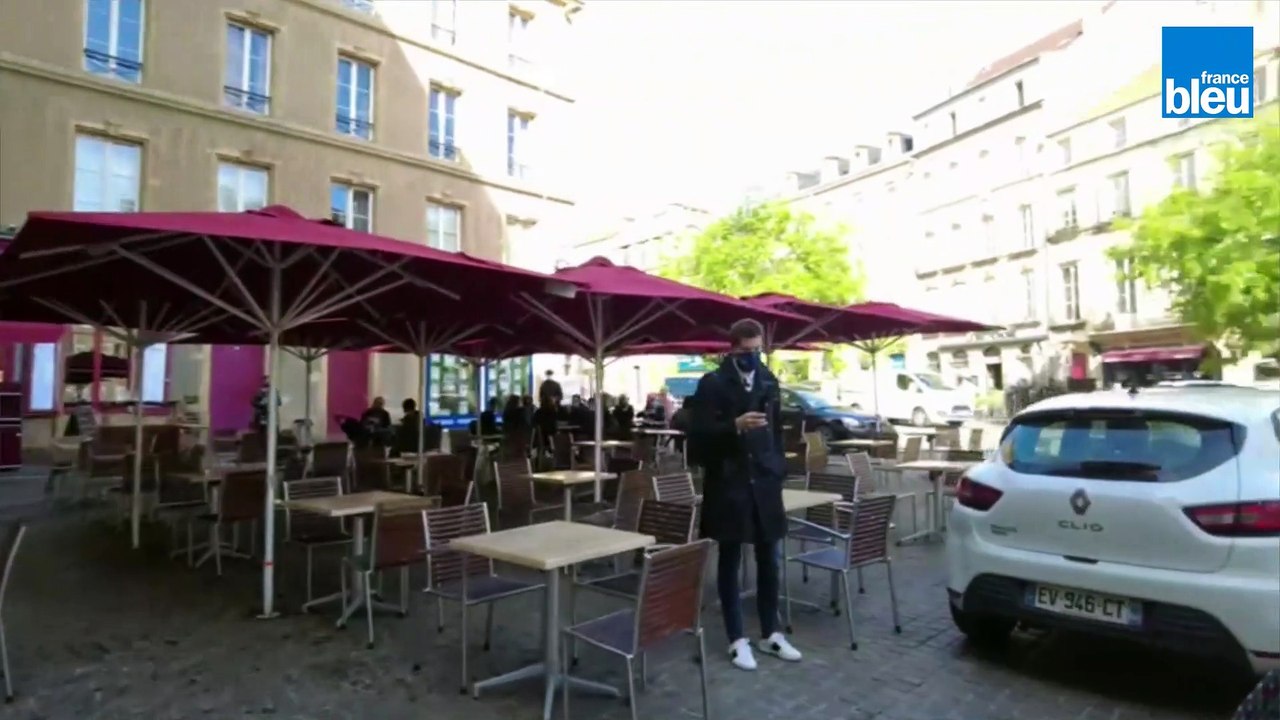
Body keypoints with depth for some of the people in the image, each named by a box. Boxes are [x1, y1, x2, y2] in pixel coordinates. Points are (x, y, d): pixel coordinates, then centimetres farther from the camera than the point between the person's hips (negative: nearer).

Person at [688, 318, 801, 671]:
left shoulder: (769, 381, 10)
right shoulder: (712, 383, -6)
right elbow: (698, 433, -11)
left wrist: (779, 471, 13)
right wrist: (735, 426, -24)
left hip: (764, 482, 5)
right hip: (728, 483, -4)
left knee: (769, 560, 11)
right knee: (730, 560, 6)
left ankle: (770, 634, 26)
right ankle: (737, 639, 17)